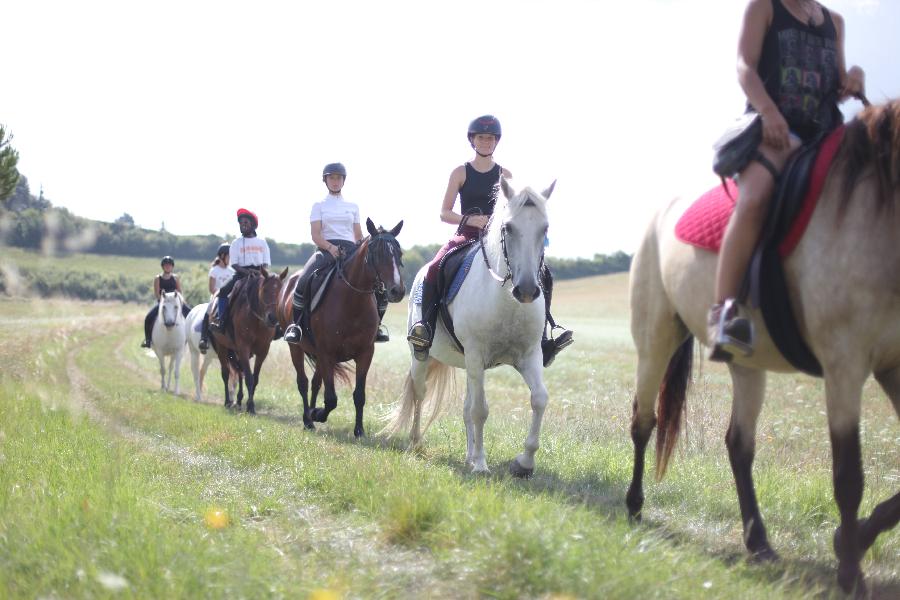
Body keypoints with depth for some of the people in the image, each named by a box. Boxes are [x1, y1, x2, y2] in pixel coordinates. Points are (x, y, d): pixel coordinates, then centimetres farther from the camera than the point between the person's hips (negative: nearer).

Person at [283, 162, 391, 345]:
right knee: (303, 281, -31)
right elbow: (315, 235, -1)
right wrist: (331, 248, -21)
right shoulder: (319, 206, 11)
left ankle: (376, 325, 4)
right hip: (326, 248, -3)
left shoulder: (353, 206, 20)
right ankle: (295, 324, -16)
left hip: (350, 250, 3)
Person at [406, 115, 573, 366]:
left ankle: (543, 337, -18)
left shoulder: (505, 175, 12)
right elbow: (444, 213, 2)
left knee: (541, 273, -19)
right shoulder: (461, 173, 6)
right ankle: (425, 326, -26)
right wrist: (471, 219, -16)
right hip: (466, 236, -2)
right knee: (435, 269, -33)